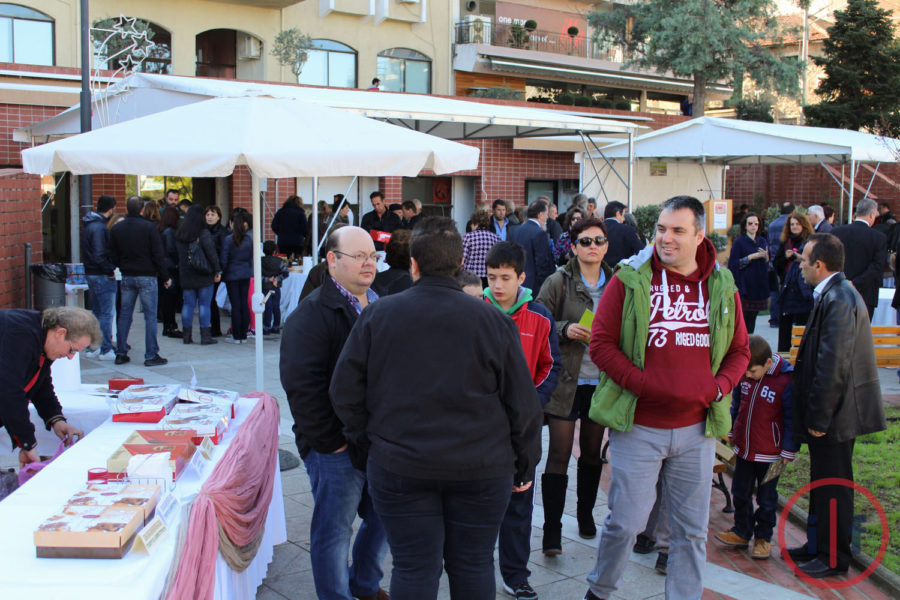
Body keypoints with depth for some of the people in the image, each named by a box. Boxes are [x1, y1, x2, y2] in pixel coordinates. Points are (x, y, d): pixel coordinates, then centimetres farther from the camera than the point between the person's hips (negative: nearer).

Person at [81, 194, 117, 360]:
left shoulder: (88, 224, 12)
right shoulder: (99, 227, -19)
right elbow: (99, 255, -25)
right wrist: (110, 271, -15)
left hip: (90, 273, 10)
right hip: (102, 276, -10)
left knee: (97, 312, 17)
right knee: (106, 313, -4)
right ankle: (106, 350, -1)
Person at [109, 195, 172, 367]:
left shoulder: (116, 229, 5)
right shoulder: (149, 227, -10)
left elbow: (113, 256, 9)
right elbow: (158, 255, -10)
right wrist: (165, 277, -2)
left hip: (127, 277, 5)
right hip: (146, 277, -5)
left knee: (124, 315, 12)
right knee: (150, 316, -1)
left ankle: (121, 353, 15)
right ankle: (151, 355, -2)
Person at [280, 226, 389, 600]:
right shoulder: (312, 314, -13)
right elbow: (302, 386, -19)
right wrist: (329, 441, -18)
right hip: (336, 447, -7)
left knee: (382, 519, 17)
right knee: (335, 529, 3)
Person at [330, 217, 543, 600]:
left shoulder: (377, 315, -4)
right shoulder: (493, 321, -5)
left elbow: (345, 392, 0)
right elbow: (523, 405, -2)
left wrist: (365, 440, 13)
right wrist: (524, 466, 10)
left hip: (398, 466, 0)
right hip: (481, 468, 0)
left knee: (413, 569, 9)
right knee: (473, 566, 13)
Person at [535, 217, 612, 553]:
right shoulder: (558, 282, -3)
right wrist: (565, 329, -19)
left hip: (600, 381, 3)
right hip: (566, 379, -3)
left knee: (592, 452, 16)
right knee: (559, 455, -2)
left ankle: (586, 514, 35)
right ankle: (552, 529, 6)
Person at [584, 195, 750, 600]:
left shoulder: (722, 286, 6)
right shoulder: (630, 279, -4)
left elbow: (739, 351, 13)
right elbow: (601, 344, -6)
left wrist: (718, 387, -6)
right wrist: (644, 384, -16)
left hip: (697, 429, 3)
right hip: (638, 426, -3)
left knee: (691, 530, 11)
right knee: (626, 521, 3)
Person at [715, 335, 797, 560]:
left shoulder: (786, 381, -18)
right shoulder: (744, 376, -2)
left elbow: (791, 419, -11)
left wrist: (788, 452, -8)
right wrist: (731, 434, 17)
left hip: (770, 454, -5)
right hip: (744, 449, 5)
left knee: (767, 499, 9)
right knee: (740, 493, 15)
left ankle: (763, 538, 25)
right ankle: (742, 532, 31)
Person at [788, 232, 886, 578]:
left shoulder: (839, 299, -23)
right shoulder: (835, 294, 10)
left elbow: (833, 367, -25)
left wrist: (819, 418, -21)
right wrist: (815, 416, 20)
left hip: (836, 414, -10)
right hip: (830, 413, 10)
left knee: (832, 486, 3)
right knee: (822, 482, 19)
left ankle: (834, 558, 17)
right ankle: (818, 546, 32)